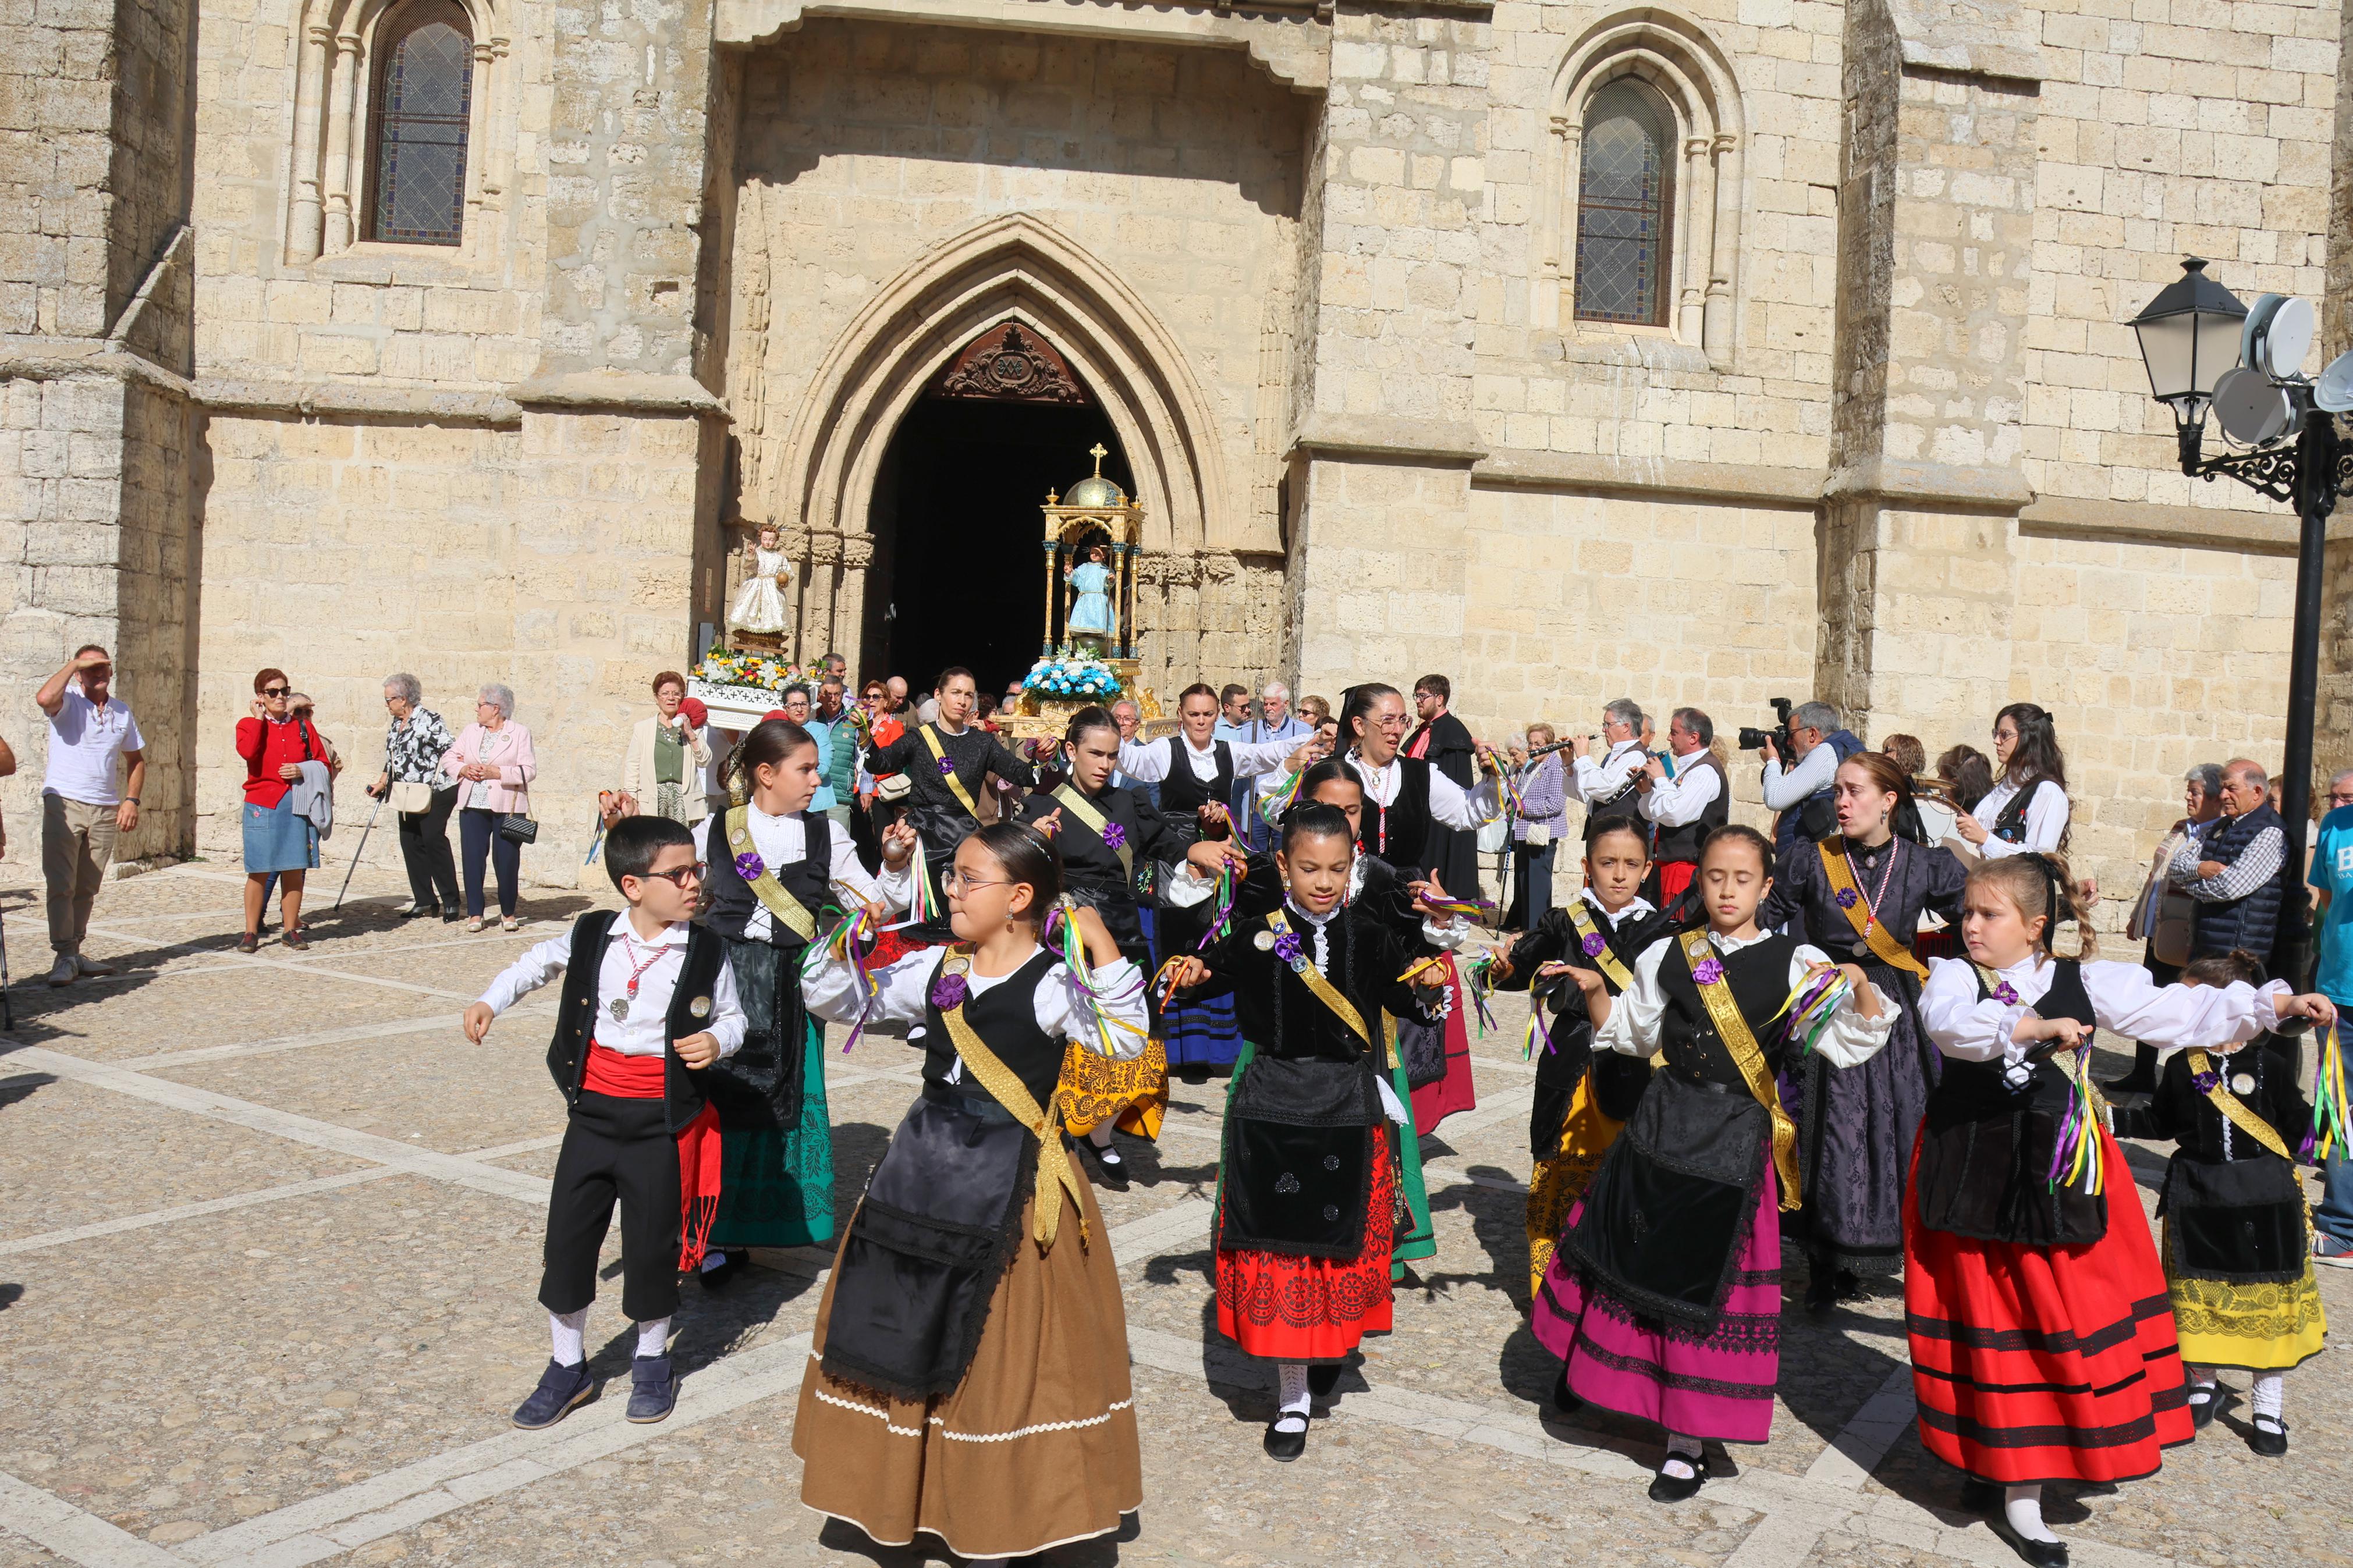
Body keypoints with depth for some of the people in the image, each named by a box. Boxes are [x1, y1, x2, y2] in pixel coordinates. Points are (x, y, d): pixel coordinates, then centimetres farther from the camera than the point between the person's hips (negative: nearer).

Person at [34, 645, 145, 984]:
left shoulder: (122, 711, 12)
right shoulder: (67, 701, -3)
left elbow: (136, 759, 20)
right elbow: (44, 698, -28)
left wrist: (132, 800, 7)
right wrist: (74, 664, -15)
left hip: (106, 811, 5)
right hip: (64, 805, -5)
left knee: (87, 888, 10)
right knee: (61, 886, -7)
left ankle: (75, 953, 17)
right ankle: (64, 957, -6)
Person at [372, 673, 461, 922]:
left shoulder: (429, 720, -12)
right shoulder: (395, 725, 14)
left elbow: (451, 750, -15)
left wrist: (436, 780, -16)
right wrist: (382, 782, 22)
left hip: (434, 793, -8)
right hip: (408, 796, 8)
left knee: (434, 840, -11)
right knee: (410, 844, 6)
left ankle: (451, 902, -6)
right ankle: (424, 900, 13)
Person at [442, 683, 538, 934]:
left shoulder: (520, 734, 0)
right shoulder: (470, 731, 15)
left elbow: (529, 770, -8)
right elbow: (448, 757, 16)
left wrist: (497, 773, -17)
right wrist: (463, 769, -5)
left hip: (507, 807, -4)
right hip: (472, 807, 4)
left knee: (506, 861, -2)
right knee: (473, 859, 1)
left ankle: (508, 913, 13)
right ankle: (475, 913, 10)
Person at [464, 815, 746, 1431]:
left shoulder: (706, 952, -7)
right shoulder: (591, 936, -3)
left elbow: (733, 1016, 4)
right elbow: (538, 963, 16)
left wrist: (717, 1041, -16)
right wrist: (491, 1000, 6)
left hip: (662, 1123, -2)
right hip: (592, 1113, 2)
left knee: (652, 1242, 8)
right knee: (567, 1236, 7)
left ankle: (652, 1360, 31)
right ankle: (568, 1366, 27)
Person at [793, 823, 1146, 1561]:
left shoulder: (1051, 983, -14)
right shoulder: (934, 970, 3)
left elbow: (1124, 1039, -28)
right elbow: (844, 1003, 11)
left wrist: (1103, 948, -33)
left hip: (1008, 1184, -6)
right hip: (924, 1167, 6)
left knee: (998, 1347, 6)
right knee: (902, 1329, 15)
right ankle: (910, 1482, 36)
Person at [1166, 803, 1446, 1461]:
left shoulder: (1370, 938, -1)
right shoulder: (1257, 935, -4)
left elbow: (1407, 999, 1)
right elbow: (1211, 971, 4)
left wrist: (1427, 986, -19)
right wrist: (1192, 975, -17)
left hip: (1349, 1109, 1)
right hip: (1271, 1107, -1)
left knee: (1344, 1241, 10)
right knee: (1277, 1243, 3)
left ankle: (1329, 1346, 41)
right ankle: (1291, 1395, 18)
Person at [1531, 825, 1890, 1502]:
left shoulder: (1796, 964, -4)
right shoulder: (1668, 957, 4)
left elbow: (1849, 1046, -7)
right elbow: (1631, 1034, 15)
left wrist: (1861, 987, -22)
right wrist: (1595, 992, 0)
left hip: (1738, 1143, -3)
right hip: (1661, 1126, 3)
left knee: (1708, 1285, 3)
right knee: (1631, 1260, 13)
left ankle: (1687, 1441, 17)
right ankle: (1593, 1365, 40)